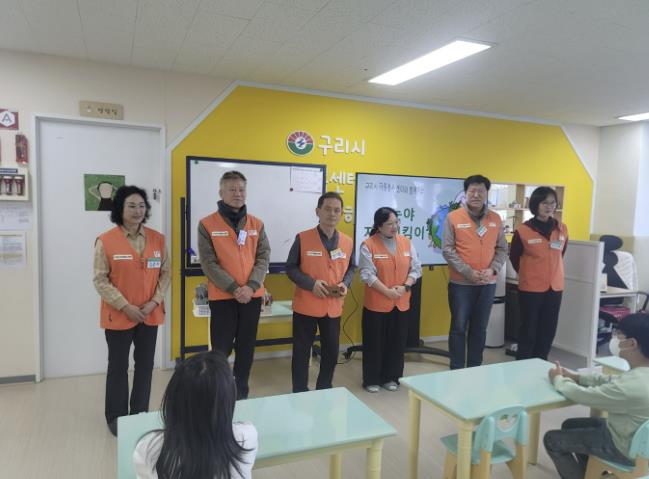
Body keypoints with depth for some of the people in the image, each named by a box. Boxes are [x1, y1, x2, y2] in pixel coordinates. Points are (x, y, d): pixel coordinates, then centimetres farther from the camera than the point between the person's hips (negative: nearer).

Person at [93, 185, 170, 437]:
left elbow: (166, 273, 4)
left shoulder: (157, 239, 1)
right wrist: (126, 306, -15)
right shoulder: (105, 241, -10)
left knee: (145, 364, 13)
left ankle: (140, 413, 29)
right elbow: (100, 280, -10)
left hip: (150, 314, 4)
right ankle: (115, 417, 26)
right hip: (118, 316, -3)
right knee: (118, 367, 10)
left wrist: (154, 301, -8)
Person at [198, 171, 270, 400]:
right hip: (222, 297, -3)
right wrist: (234, 288, -16)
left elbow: (264, 257, 1)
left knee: (246, 348, 13)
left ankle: (241, 394, 29)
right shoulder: (207, 224, -3)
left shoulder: (257, 224, 6)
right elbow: (209, 263, -9)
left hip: (252, 296, 3)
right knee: (221, 349, 2)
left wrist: (251, 286, -13)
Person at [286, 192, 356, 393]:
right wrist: (311, 283, -19)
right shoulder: (302, 238, -8)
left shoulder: (348, 242, 3)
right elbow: (291, 268, -5)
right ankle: (300, 393, 23)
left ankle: (324, 390, 33)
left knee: (331, 352, 14)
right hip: (306, 306, -3)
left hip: (334, 307, 4)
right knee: (301, 352, 7)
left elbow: (351, 268, 15)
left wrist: (345, 284, -6)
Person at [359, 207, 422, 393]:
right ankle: (371, 380, 20)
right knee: (374, 343, 6)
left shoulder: (406, 242, 5)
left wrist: (405, 287, -11)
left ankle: (390, 378, 28)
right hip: (376, 304, -4)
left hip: (401, 304, 4)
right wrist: (387, 291, -19)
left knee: (397, 342, 12)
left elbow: (416, 268, 4)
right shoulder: (368, 245, -10)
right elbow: (367, 274, -15)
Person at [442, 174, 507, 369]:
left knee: (479, 328, 13)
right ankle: (456, 370, 16)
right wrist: (467, 272, -16)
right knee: (459, 327, 5)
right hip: (461, 283, -3)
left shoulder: (495, 219, 5)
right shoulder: (453, 218, -5)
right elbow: (448, 250, -9)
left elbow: (502, 249, 8)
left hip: (488, 283, 3)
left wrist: (492, 269, -9)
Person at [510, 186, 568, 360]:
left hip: (555, 288, 4)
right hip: (530, 289, -4)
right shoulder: (522, 231, -11)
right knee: (528, 332, 4)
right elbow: (514, 257, 3)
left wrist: (551, 272, 14)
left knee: (548, 333, 12)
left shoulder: (562, 229, 3)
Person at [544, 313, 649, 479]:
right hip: (635, 439, 8)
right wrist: (575, 376, 1)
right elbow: (612, 381, 9)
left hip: (624, 448, -8)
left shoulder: (631, 387, -37)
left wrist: (558, 379, -6)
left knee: (551, 439, 0)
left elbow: (581, 395, -25)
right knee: (570, 425, 23)